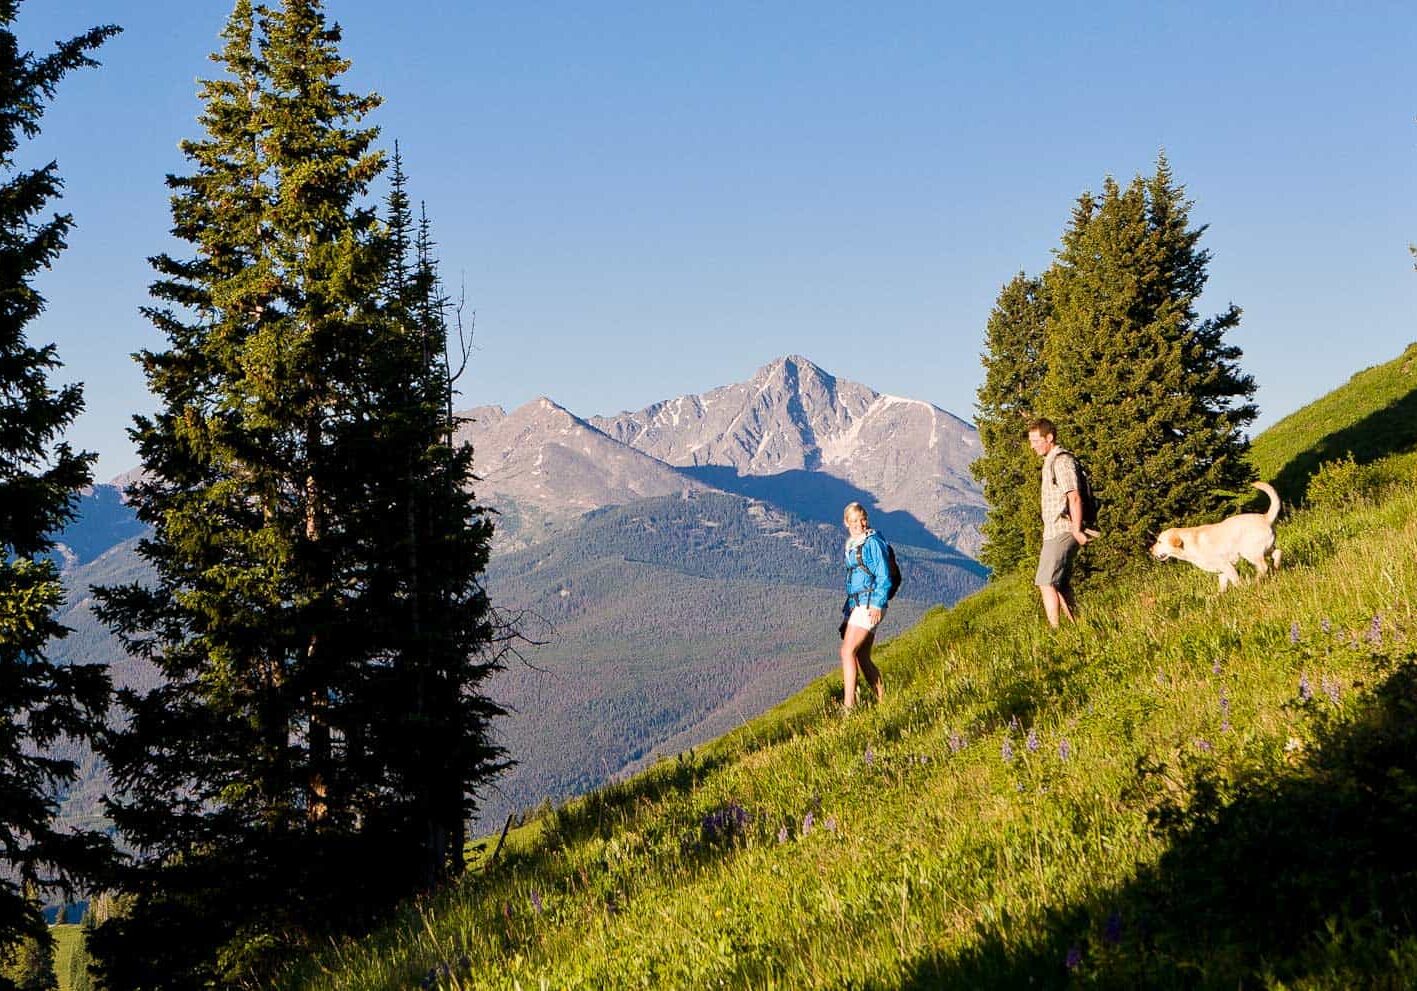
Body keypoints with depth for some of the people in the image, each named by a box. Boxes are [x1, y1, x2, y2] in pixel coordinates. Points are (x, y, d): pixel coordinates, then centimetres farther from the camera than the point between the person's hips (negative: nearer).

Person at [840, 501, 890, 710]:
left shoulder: (873, 542, -8)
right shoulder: (852, 545, 18)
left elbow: (883, 577, -12)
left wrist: (877, 605, -20)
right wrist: (847, 610, 24)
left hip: (869, 604, -9)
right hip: (856, 605, 9)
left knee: (848, 651, -16)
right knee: (862, 659, 9)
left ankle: (849, 703, -19)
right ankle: (882, 701, 15)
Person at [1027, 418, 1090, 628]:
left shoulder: (1062, 460, -12)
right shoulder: (1050, 461, 19)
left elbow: (1074, 497, -19)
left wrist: (1077, 531, -21)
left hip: (1061, 532, -10)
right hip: (1053, 532, 10)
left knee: (1046, 583, -14)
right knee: (1060, 584, 14)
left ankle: (1054, 631, -16)